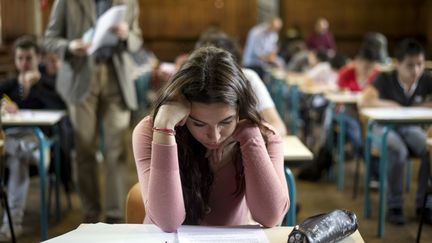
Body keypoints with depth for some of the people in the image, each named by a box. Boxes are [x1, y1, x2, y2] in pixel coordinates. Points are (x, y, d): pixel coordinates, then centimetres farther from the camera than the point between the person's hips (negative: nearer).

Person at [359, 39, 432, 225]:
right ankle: (395, 205, -16)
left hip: (410, 128, 3)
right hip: (384, 127, -3)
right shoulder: (386, 79, -15)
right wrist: (393, 106, -23)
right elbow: (364, 101, -29)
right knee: (398, 151, -36)